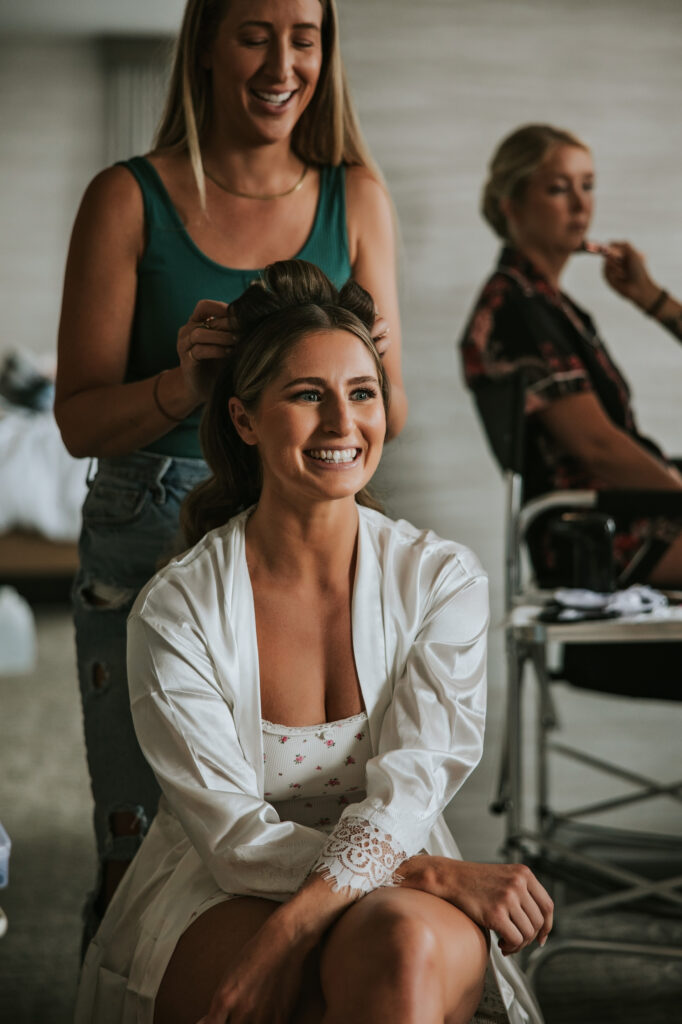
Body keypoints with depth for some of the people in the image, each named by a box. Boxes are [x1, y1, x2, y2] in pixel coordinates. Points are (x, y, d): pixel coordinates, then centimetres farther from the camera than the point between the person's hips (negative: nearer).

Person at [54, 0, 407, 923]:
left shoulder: (354, 196, 6)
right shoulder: (131, 199, -2)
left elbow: (388, 416, 7)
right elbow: (79, 420, -3)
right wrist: (184, 385, -23)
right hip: (147, 543, -2)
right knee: (144, 852, -1)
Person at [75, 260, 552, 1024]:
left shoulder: (444, 580, -2)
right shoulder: (177, 609, -7)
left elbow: (408, 789, -13)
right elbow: (234, 837, -12)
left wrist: (292, 928, -30)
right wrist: (436, 873, -22)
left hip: (405, 901, 2)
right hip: (215, 905, -2)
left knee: (406, 942, -36)